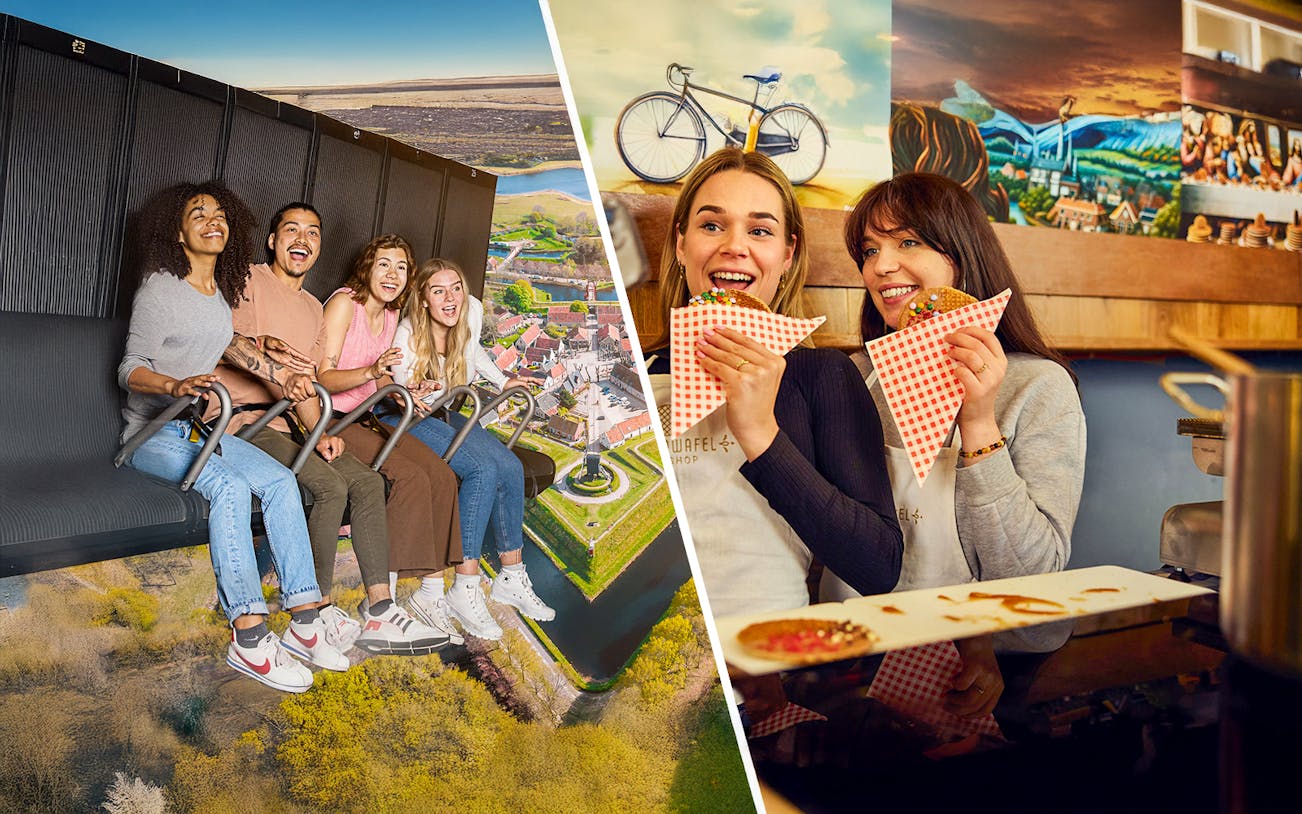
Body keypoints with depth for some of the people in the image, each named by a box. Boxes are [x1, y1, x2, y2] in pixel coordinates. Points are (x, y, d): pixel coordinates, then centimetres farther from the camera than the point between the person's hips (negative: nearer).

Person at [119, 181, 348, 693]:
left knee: (280, 480, -18)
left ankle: (303, 620, -21)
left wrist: (271, 368, 16)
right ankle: (249, 638, -35)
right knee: (230, 488, -34)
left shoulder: (220, 290, 14)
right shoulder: (161, 290, -8)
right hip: (153, 433, -7)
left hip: (200, 427, 7)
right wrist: (175, 385, -31)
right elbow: (130, 370, -11)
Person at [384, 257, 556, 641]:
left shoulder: (472, 311, -7)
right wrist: (419, 393, -38)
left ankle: (511, 577, -5)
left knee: (510, 467, -17)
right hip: (402, 418, -6)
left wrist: (502, 381, 14)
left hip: (445, 412, 6)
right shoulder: (408, 334, -23)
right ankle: (465, 589, -24)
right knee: (483, 469, -28)